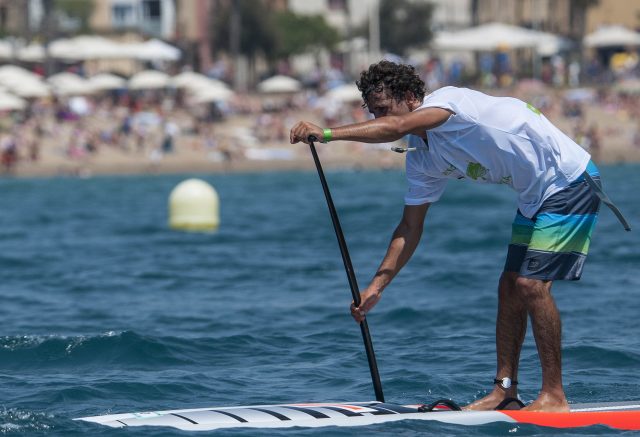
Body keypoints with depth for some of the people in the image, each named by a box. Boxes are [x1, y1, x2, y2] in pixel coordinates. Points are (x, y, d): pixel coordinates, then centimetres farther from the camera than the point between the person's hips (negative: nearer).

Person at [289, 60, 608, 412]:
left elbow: (398, 127, -39)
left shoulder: (448, 99, -21)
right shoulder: (421, 160, 5)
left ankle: (554, 396, -10)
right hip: (536, 197, 9)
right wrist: (376, 286, -1)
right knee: (510, 287, 6)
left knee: (531, 284, -14)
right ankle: (505, 389, 12)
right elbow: (410, 227, 7)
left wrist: (327, 133, -43)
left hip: (570, 182, -9)